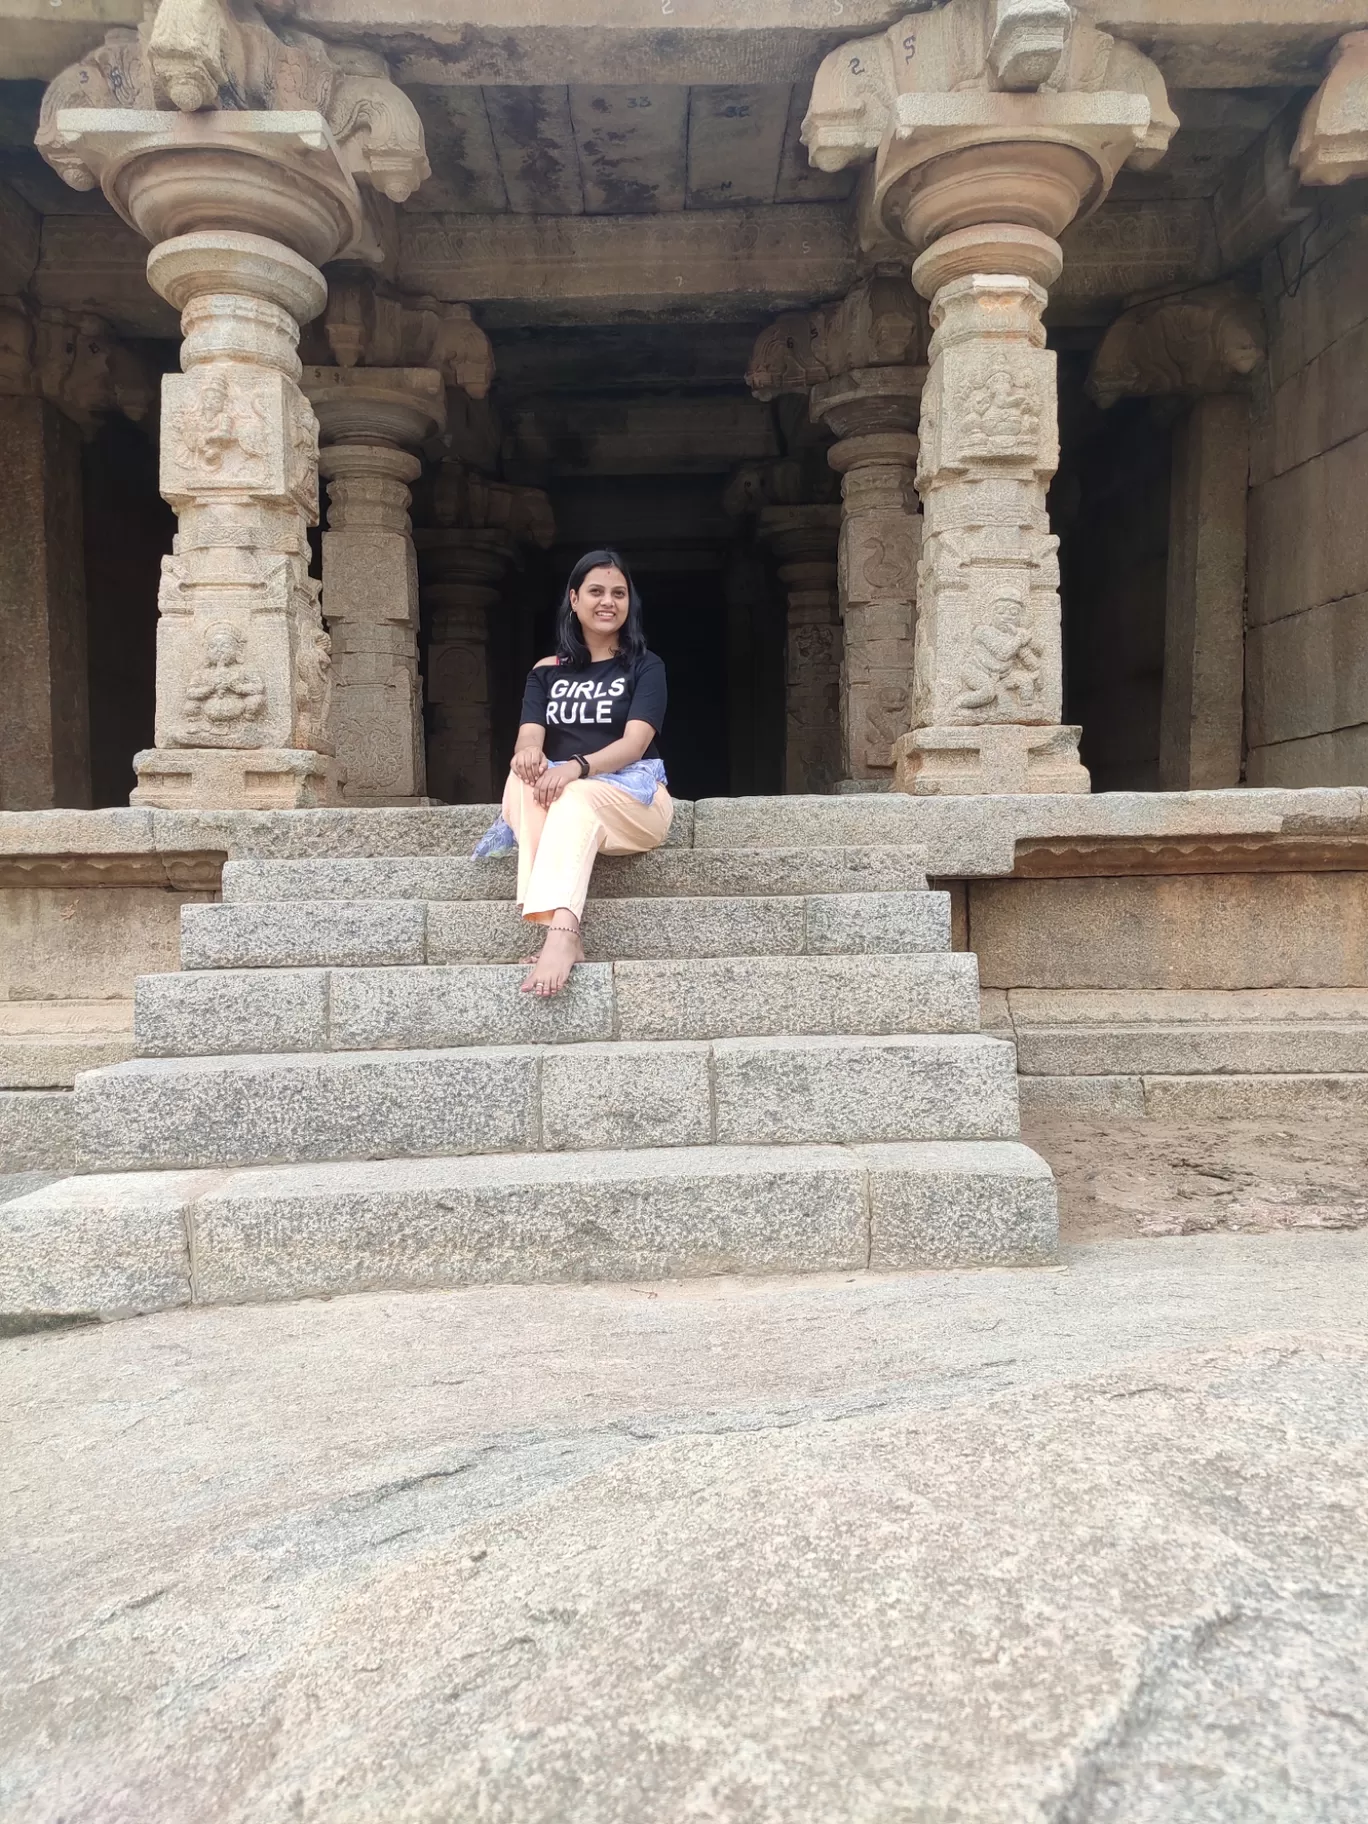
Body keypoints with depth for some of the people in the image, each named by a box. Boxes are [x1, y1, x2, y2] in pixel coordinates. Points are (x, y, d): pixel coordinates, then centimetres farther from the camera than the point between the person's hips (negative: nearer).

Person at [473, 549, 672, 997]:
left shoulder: (644, 667, 5)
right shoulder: (546, 672, 14)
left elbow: (634, 743, -10)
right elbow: (529, 736, -1)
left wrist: (575, 767, -29)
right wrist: (529, 751, -28)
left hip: (633, 794, -2)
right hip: (561, 795, 3)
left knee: (578, 799, -36)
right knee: (523, 779, -32)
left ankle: (559, 933, -53)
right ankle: (564, 932, -44)